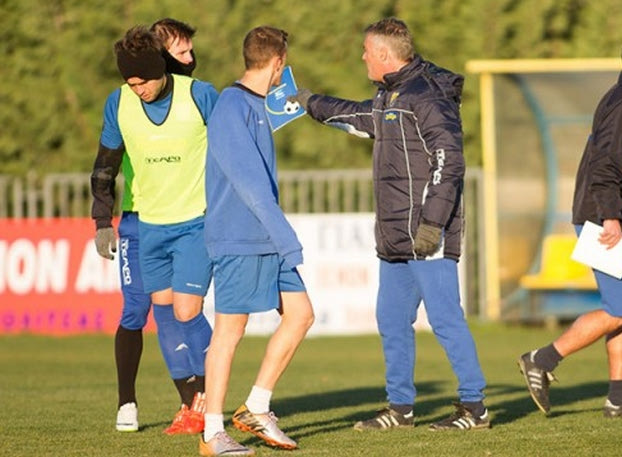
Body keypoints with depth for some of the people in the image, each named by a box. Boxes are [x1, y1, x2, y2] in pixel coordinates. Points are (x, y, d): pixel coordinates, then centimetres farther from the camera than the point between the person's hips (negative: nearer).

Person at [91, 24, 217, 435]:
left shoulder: (200, 96, -12)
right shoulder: (119, 105, -3)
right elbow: (105, 167, 9)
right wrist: (102, 222, 2)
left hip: (196, 223, -4)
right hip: (144, 224, 4)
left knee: (186, 312, -12)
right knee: (163, 313, 4)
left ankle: (207, 397, 5)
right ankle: (190, 403, 13)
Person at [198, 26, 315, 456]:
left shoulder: (256, 106, 16)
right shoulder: (232, 108, -15)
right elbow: (248, 180, -21)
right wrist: (284, 234, -24)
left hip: (267, 242, 10)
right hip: (238, 240, -10)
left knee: (300, 314, 6)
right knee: (230, 330, -5)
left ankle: (256, 409, 13)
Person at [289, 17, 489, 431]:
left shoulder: (427, 94, -14)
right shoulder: (391, 95, 17)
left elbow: (449, 160, -20)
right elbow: (361, 118, 40)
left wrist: (433, 222, -24)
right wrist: (312, 103, 48)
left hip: (427, 236, -10)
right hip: (396, 238, 10)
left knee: (445, 318, -9)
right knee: (392, 320, 12)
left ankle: (475, 406, -4)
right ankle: (400, 407, 20)